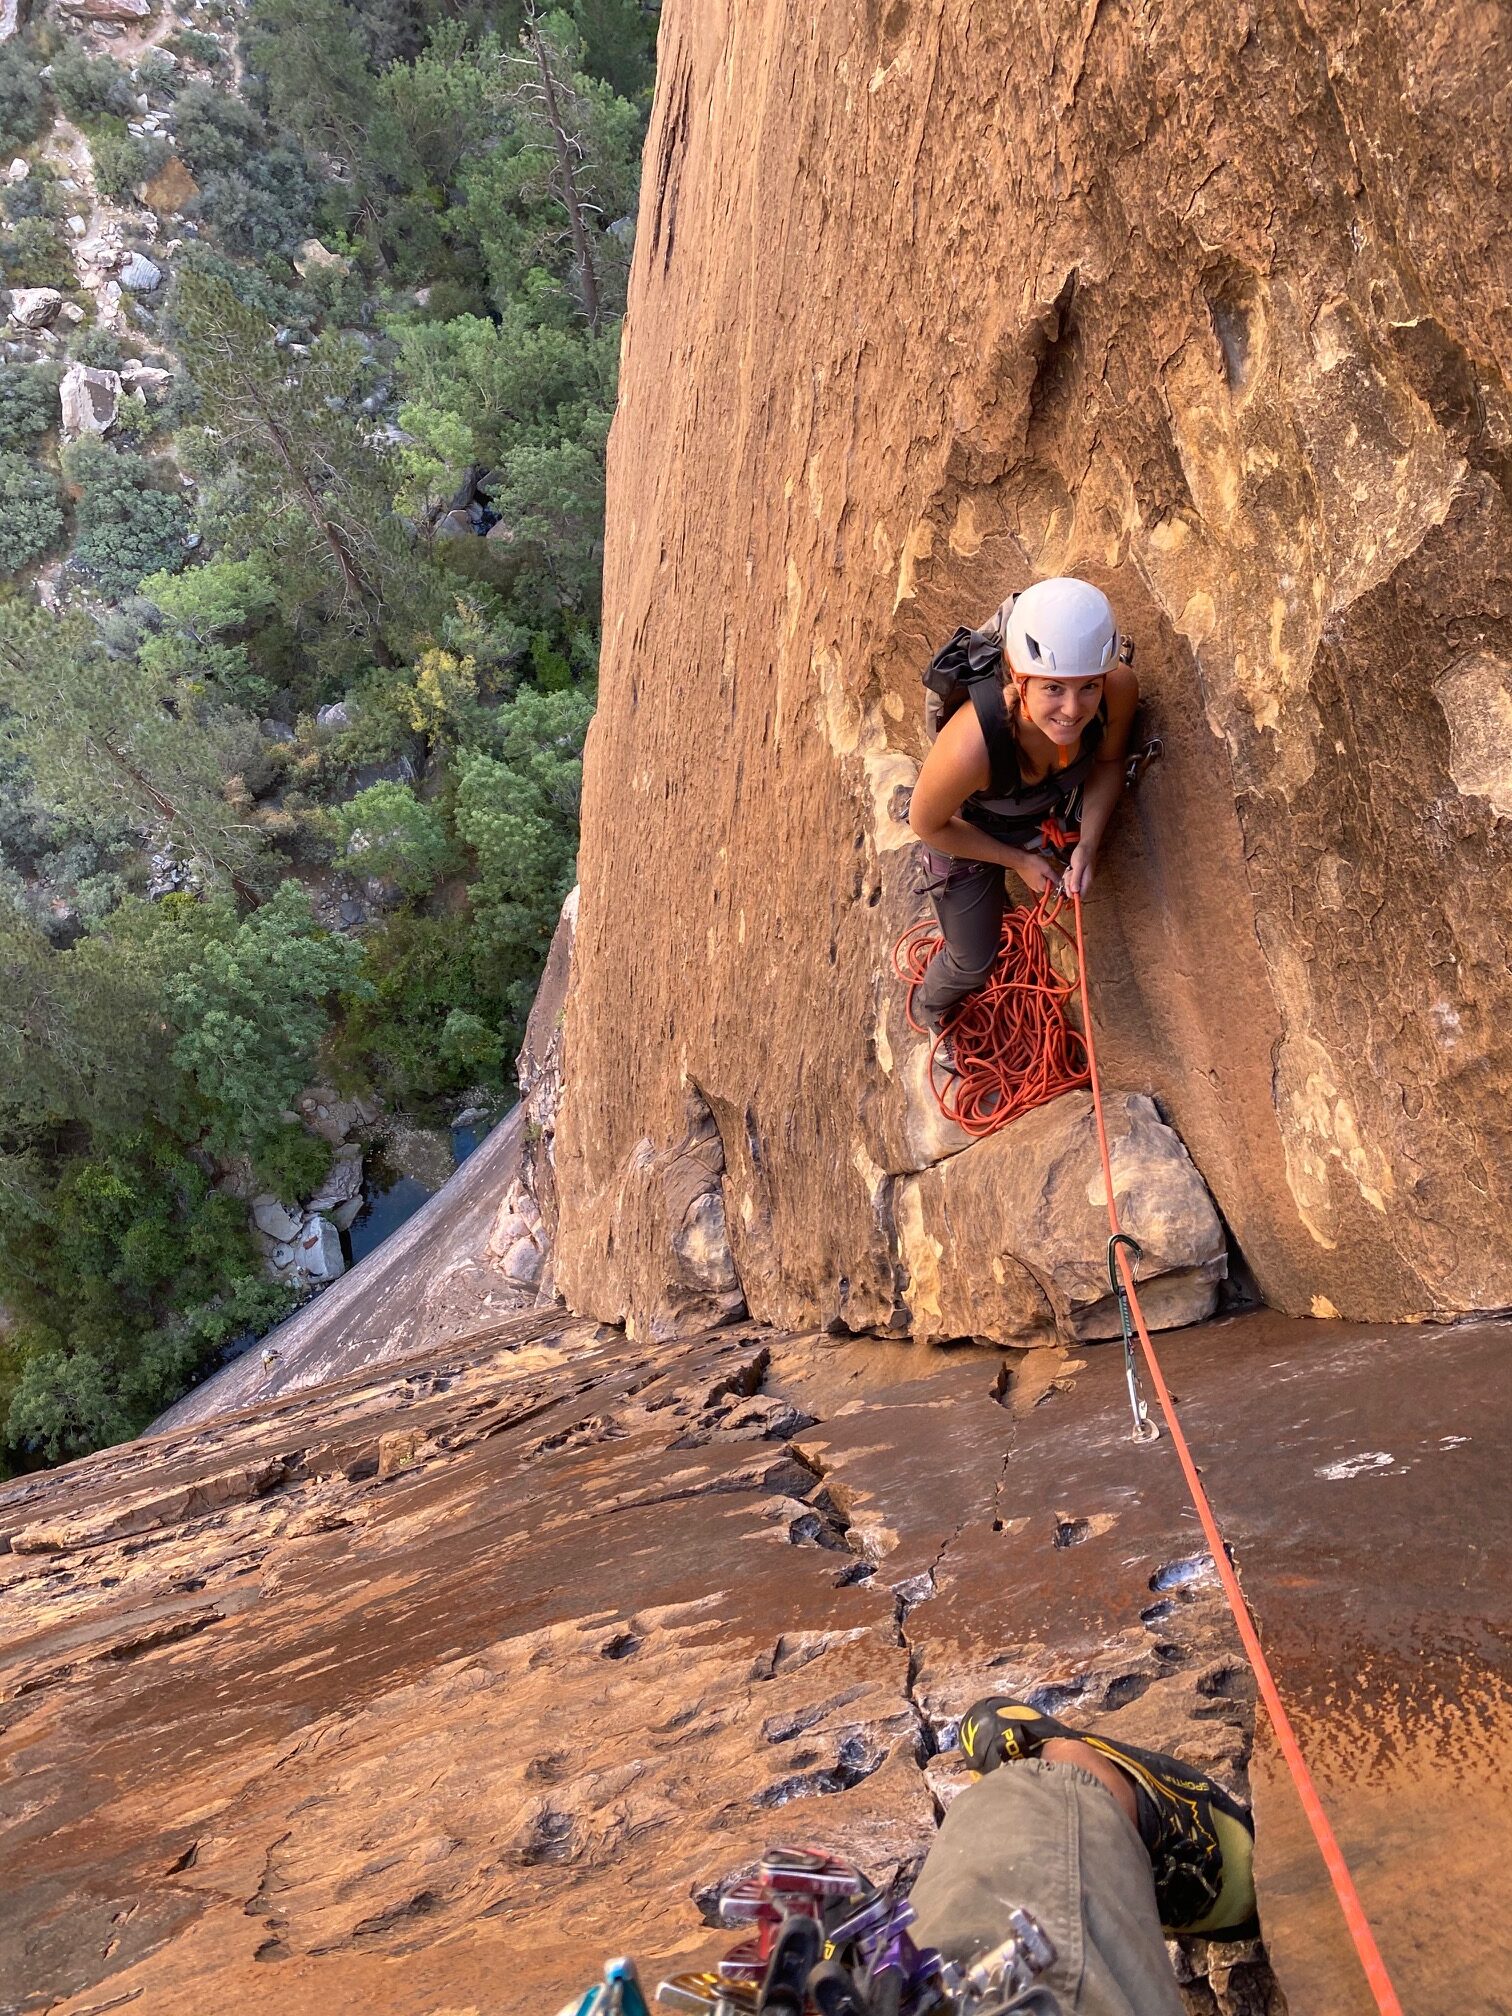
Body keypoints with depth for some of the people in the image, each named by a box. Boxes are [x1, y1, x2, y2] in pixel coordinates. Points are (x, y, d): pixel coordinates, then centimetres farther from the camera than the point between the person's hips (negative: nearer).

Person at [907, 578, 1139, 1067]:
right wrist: (1020, 860, -15)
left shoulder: (1119, 690, -35)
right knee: (973, 963, 18)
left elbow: (1109, 761, -10)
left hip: (1053, 814, 3)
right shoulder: (970, 746, -48)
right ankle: (932, 1008, 53)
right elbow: (927, 824, -25)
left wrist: (1087, 845, -21)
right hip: (965, 832, -2)